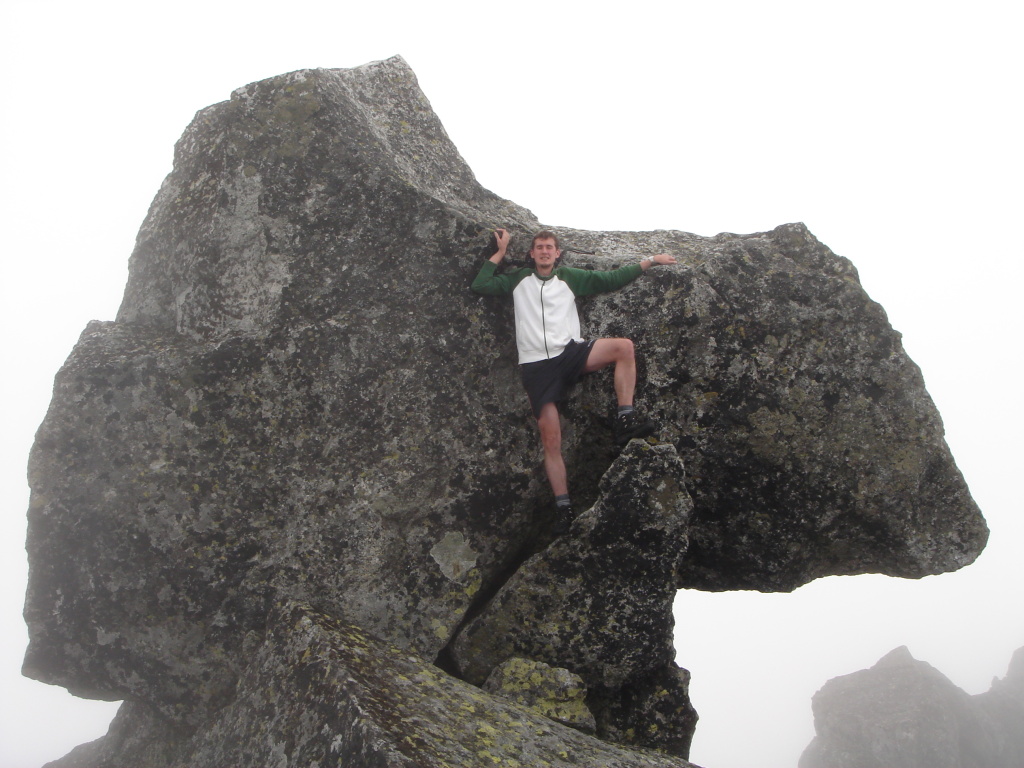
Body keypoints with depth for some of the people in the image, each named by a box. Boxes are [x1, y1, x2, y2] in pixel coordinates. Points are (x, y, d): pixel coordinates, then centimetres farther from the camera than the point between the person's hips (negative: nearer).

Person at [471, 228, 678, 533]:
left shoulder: (570, 277, 14)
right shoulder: (518, 279, 15)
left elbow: (610, 279, 12)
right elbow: (480, 285, 7)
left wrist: (649, 261, 10)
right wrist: (501, 252, 11)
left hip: (570, 353, 1)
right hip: (537, 366, -1)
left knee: (624, 346, -25)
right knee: (551, 440, -9)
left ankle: (626, 420, -21)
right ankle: (563, 508, -4)